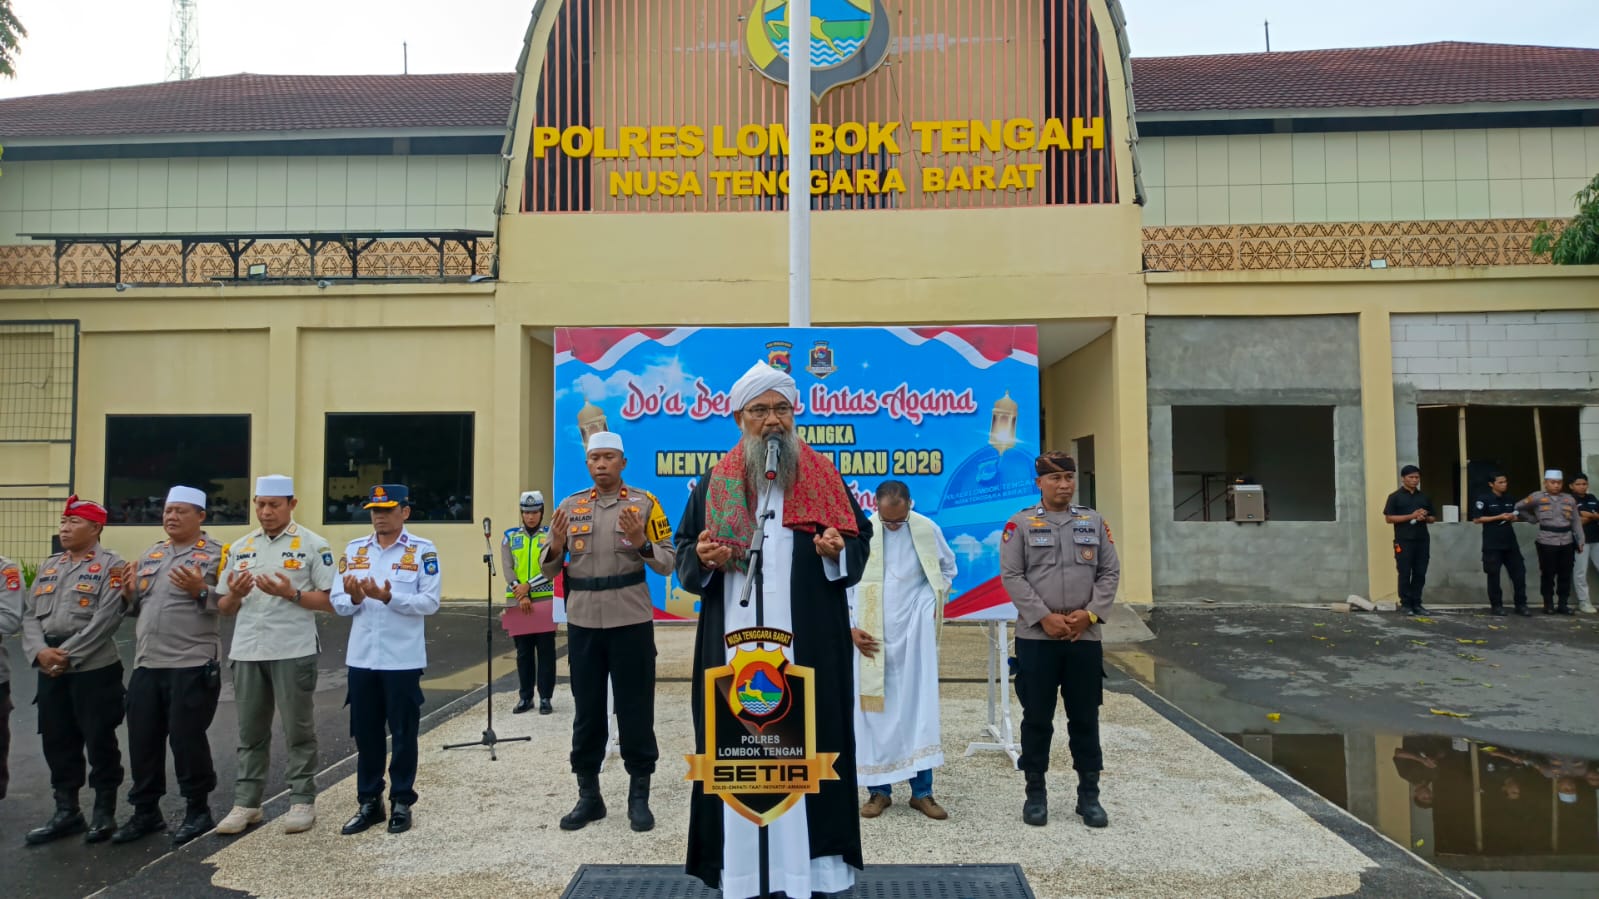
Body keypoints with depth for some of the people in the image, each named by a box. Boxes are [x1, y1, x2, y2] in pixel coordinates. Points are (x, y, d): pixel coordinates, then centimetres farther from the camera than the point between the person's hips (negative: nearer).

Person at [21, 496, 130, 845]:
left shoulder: (111, 565, -6)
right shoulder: (48, 566, 15)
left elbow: (107, 617, -15)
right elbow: (30, 614, 9)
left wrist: (69, 655, -17)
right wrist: (40, 651, -9)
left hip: (94, 668, -6)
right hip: (50, 671, 6)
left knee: (99, 742, 1)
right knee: (57, 742, 12)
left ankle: (104, 812, 14)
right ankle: (66, 811, 24)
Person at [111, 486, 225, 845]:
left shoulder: (215, 554, -5)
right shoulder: (150, 555, 16)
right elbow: (138, 608, 21)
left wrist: (200, 591, -26)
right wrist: (130, 594, 0)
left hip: (193, 665, -7)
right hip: (147, 664, 7)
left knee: (187, 738, -1)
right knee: (142, 739, 11)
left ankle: (198, 810, 15)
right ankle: (146, 811, 25)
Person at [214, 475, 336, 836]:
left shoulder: (313, 545, -4)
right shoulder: (239, 548, 11)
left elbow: (329, 601, -6)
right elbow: (224, 608, 12)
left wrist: (290, 593, -20)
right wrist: (235, 594, -10)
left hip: (294, 653, -5)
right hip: (247, 652, 5)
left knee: (297, 729, 3)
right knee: (250, 731, 12)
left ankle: (302, 801, 12)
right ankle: (246, 802, 21)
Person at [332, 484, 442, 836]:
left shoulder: (423, 550, -5)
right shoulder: (354, 549, 7)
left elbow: (430, 602, -11)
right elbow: (338, 603, 5)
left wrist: (388, 597, -23)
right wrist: (355, 598, -17)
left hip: (402, 659, -4)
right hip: (362, 658, 4)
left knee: (403, 733, 6)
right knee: (365, 733, 12)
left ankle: (401, 802, 19)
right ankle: (369, 802, 25)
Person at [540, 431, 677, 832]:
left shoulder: (644, 503, 0)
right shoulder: (570, 506, 8)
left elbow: (667, 563, -3)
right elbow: (548, 570, 9)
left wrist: (641, 542, -20)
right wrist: (556, 548, -12)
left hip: (631, 622, -3)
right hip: (582, 623, 3)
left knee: (635, 710, 4)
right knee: (586, 711, 10)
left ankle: (639, 796, 16)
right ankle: (588, 795, 22)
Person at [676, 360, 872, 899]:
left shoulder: (824, 477, 7)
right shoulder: (714, 484, 9)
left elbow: (861, 542, 7)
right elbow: (683, 554, 11)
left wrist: (838, 550, -14)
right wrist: (702, 558, -11)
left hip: (808, 645, -1)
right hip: (736, 643, 1)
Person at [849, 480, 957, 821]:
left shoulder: (927, 530, -4)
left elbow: (948, 567, 15)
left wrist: (937, 600, 4)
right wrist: (850, 627, -6)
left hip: (914, 636, 0)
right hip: (870, 637, 0)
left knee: (919, 708, 1)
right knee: (872, 711, 4)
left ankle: (921, 790, 10)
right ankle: (879, 789, 15)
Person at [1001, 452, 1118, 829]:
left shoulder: (1094, 521, 8)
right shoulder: (1020, 523, -1)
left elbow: (1110, 572, 6)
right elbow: (1012, 576, -6)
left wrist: (1090, 613, -8)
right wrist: (1044, 617, -13)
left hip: (1085, 637, 2)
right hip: (1036, 638, -2)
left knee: (1085, 719, 9)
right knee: (1037, 719, 6)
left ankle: (1089, 795, 21)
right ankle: (1036, 793, 18)